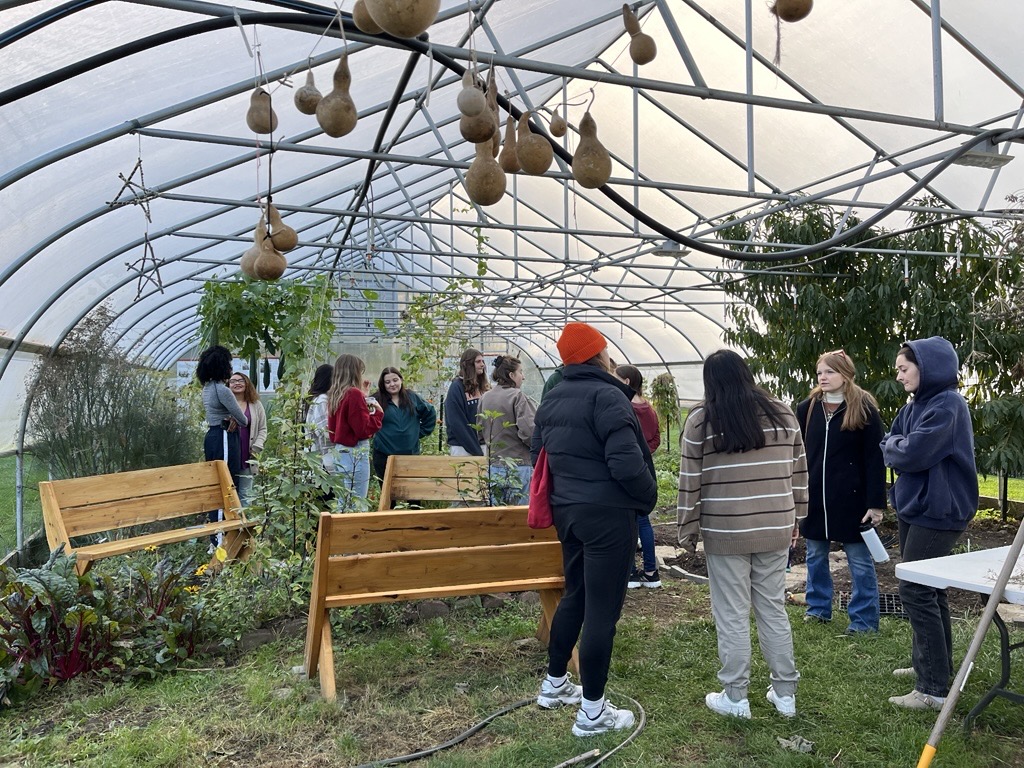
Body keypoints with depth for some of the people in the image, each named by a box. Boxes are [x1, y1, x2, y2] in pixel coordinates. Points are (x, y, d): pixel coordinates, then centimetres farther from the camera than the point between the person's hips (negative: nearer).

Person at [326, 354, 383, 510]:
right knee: (356, 506, -3)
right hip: (355, 454, -9)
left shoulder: (334, 395, 10)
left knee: (342, 504, 15)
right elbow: (363, 429, -17)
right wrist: (378, 412, -4)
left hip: (339, 452, 9)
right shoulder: (354, 394, -15)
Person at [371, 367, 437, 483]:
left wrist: (420, 432, 11)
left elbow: (430, 413, 17)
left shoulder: (412, 397, 6)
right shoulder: (377, 400, -3)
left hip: (410, 453, 2)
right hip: (384, 455, -2)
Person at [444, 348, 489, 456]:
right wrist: (475, 450, -15)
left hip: (482, 445, 5)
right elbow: (457, 423, -12)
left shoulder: (484, 387, 12)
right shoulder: (457, 387, -7)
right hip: (463, 447, -5)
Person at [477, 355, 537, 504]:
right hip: (519, 466, -6)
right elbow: (528, 432, -19)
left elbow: (480, 432, 13)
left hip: (493, 465, 6)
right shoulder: (517, 396, -12)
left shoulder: (485, 397, 6)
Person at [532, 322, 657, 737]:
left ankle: (554, 684, 34)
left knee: (575, 595, 22)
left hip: (567, 510, 9)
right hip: (607, 513, -8)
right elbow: (627, 463, -23)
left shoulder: (552, 399, 10)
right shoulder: (606, 395, -16)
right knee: (602, 608, 0)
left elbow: (538, 454, 17)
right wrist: (649, 496, -5)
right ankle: (593, 711, 10)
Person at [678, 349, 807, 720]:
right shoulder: (782, 413, 6)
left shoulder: (701, 419, -5)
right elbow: (798, 471, 11)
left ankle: (735, 697, 14)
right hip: (775, 529, 4)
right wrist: (795, 517, 20)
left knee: (732, 615, 5)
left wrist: (687, 530, 2)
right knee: (774, 608, 14)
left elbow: (690, 481, -5)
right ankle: (785, 692, 24)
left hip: (725, 531, -4)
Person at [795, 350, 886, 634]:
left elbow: (875, 459, -9)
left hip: (851, 497, -4)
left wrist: (876, 503, -13)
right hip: (813, 497, 5)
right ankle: (818, 607, 31)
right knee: (815, 555, 15)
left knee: (860, 561, 6)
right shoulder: (807, 408, 3)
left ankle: (864, 619, 18)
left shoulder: (864, 409, -8)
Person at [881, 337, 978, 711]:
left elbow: (912, 453, -23)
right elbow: (887, 449, 11)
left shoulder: (947, 405, -17)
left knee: (916, 593, -8)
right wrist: (898, 446, -8)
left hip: (937, 512, -9)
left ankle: (934, 689, -1)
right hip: (915, 508, 9)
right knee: (927, 591, 18)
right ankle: (929, 665, 32)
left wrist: (894, 444, -4)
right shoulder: (914, 406, 9)